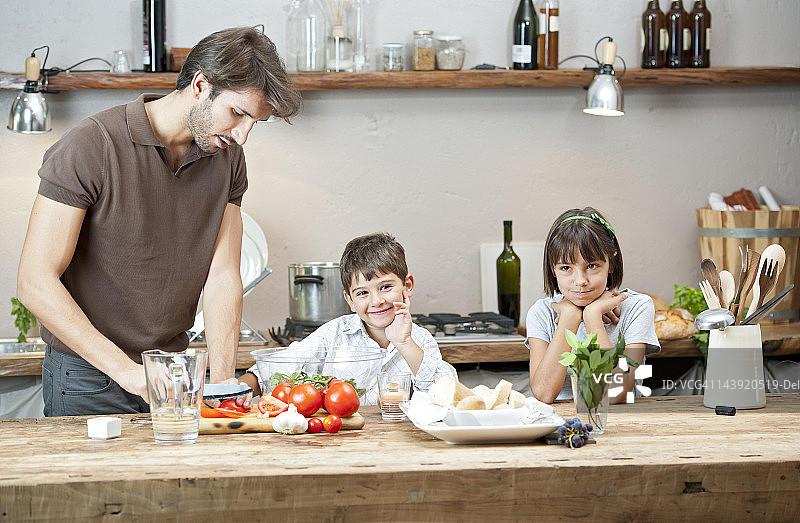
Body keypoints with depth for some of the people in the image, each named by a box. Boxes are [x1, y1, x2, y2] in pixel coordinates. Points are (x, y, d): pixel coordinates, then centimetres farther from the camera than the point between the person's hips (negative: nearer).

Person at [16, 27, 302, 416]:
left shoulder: (227, 158, 1)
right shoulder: (89, 148, -19)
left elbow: (222, 277, -2)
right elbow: (36, 283, -22)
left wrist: (222, 384, -17)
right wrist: (127, 371, -27)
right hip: (88, 377, -5)